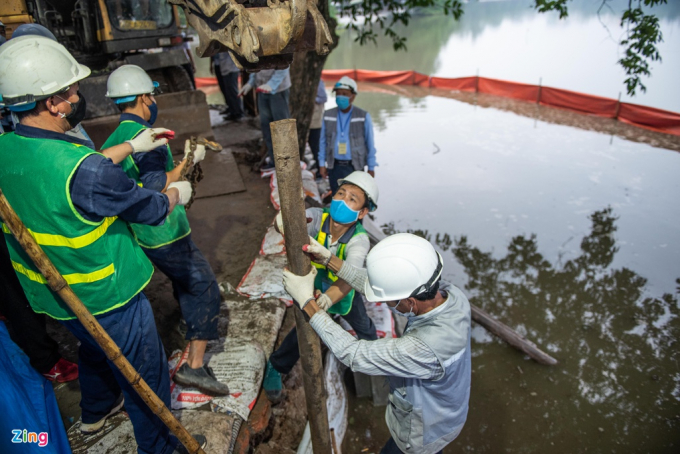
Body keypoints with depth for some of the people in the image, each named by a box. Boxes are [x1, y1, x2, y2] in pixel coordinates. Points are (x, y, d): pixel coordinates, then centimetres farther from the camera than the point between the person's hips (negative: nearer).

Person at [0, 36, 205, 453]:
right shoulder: (84, 171, -34)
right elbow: (152, 209, -20)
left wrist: (132, 146, 14)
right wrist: (178, 193, 2)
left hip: (49, 292, 9)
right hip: (105, 297, -8)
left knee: (95, 348, 35)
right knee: (146, 377, 13)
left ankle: (96, 411, 60)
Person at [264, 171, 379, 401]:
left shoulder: (359, 240, -37)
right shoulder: (318, 218, -34)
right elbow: (291, 223, -52)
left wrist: (329, 298, -71)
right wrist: (284, 221, -75)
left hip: (342, 290, 1)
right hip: (313, 285, -1)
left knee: (362, 325, 22)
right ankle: (275, 368, 29)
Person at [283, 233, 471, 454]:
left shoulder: (425, 349, -47)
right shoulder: (453, 295, -24)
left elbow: (354, 355, -35)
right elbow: (374, 285, -14)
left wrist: (307, 301, -32)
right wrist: (330, 259, -17)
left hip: (423, 433, -5)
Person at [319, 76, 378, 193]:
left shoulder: (363, 117, -3)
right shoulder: (328, 116, 5)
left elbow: (370, 143, 1)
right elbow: (323, 141, 10)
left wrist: (371, 167, 1)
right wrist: (321, 163, 7)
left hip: (355, 166, -2)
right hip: (334, 166, 3)